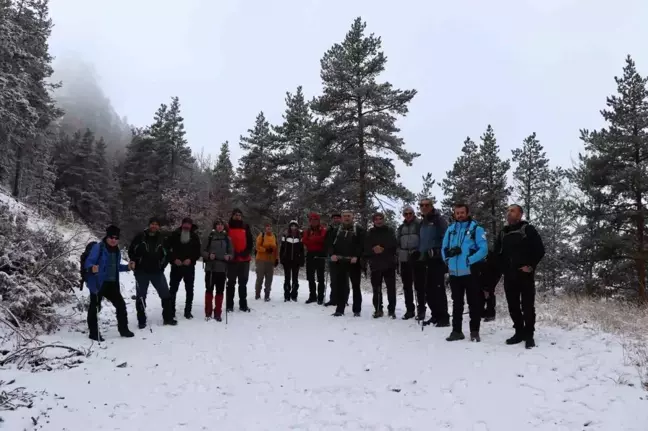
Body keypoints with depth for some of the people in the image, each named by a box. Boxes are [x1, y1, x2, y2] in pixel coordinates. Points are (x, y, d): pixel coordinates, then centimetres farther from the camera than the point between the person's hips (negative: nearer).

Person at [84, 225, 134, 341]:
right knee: (94, 307, 4)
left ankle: (123, 329, 21)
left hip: (111, 283, 7)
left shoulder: (116, 250, 11)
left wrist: (127, 267, 8)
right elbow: (88, 262, -19)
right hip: (98, 283, -7)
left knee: (121, 305, 8)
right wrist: (92, 268, -40)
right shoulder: (98, 247, -12)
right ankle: (94, 333, 16)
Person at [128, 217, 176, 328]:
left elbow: (166, 254, 11)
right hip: (141, 272, -1)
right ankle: (141, 321, 18)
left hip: (157, 271, 2)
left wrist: (162, 266, 3)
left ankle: (168, 318, 16)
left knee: (166, 294, 3)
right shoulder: (140, 237, -5)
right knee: (141, 296, 6)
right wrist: (134, 261, -6)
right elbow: (131, 250, 4)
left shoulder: (162, 239, 0)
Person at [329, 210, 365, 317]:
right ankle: (339, 309, 12)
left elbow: (362, 245, -7)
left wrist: (356, 256, -19)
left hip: (354, 262, -3)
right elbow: (330, 243, 10)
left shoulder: (359, 230, 1)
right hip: (339, 262, 3)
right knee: (340, 285, 5)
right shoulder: (336, 230, 12)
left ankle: (357, 310, 11)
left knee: (356, 286, 4)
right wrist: (332, 254, -9)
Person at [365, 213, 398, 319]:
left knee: (391, 288, 0)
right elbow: (366, 249, 5)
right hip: (375, 265, 2)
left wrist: (383, 249, -14)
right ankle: (378, 310, 14)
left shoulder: (390, 231, 5)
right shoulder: (370, 233, 9)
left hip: (389, 264, -1)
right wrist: (373, 250, -14)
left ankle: (391, 310, 8)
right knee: (376, 289, 5)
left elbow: (394, 246, -1)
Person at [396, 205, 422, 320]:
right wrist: (398, 255, 11)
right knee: (407, 286, 7)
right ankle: (409, 309, 14)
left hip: (417, 259, -5)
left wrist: (419, 251, -15)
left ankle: (421, 309, 4)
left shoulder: (419, 225, 1)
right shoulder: (401, 227, 16)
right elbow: (397, 242, 20)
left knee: (419, 285, -3)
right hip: (404, 259, 5)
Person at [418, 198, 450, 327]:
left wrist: (437, 251, -19)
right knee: (428, 289, 8)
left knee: (438, 289, -9)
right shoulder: (422, 222, 19)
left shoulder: (439, 220, -4)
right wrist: (420, 252, 17)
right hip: (426, 260, 8)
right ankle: (436, 315, 17)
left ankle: (444, 317, -3)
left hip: (437, 259, -8)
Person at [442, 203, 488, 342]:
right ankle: (456, 331, 24)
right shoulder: (451, 229, 11)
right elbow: (444, 248, 12)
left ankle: (474, 331, 17)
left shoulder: (476, 228, -5)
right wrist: (447, 257, -7)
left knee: (474, 303, 4)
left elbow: (483, 249, -13)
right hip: (454, 272, 5)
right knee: (457, 303, 14)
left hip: (471, 272, -5)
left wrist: (469, 261, -22)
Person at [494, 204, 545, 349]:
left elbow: (540, 250, -5)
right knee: (513, 306, 9)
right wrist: (502, 269, 7)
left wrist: (531, 266, -11)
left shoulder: (528, 229, -1)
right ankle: (519, 332, 20)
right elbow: (497, 253, 19)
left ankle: (529, 334, 6)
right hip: (509, 276, 5)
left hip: (525, 275, -5)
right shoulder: (503, 233, 15)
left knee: (527, 305, -3)